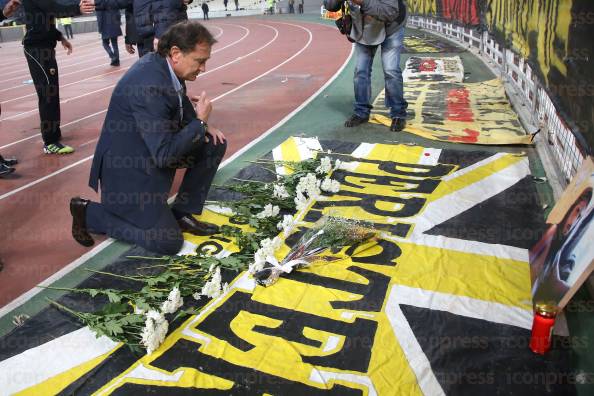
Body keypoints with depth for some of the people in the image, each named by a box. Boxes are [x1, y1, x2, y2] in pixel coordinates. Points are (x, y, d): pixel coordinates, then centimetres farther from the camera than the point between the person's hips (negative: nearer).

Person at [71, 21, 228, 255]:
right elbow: (165, 155, -31)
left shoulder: (164, 66, -4)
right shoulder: (149, 83, -31)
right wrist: (200, 122, -21)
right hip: (128, 166, -9)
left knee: (214, 143, 4)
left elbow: (182, 108, 15)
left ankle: (183, 213, 13)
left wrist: (203, 126, -3)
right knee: (169, 242, -8)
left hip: (155, 150, 9)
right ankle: (89, 212, 6)